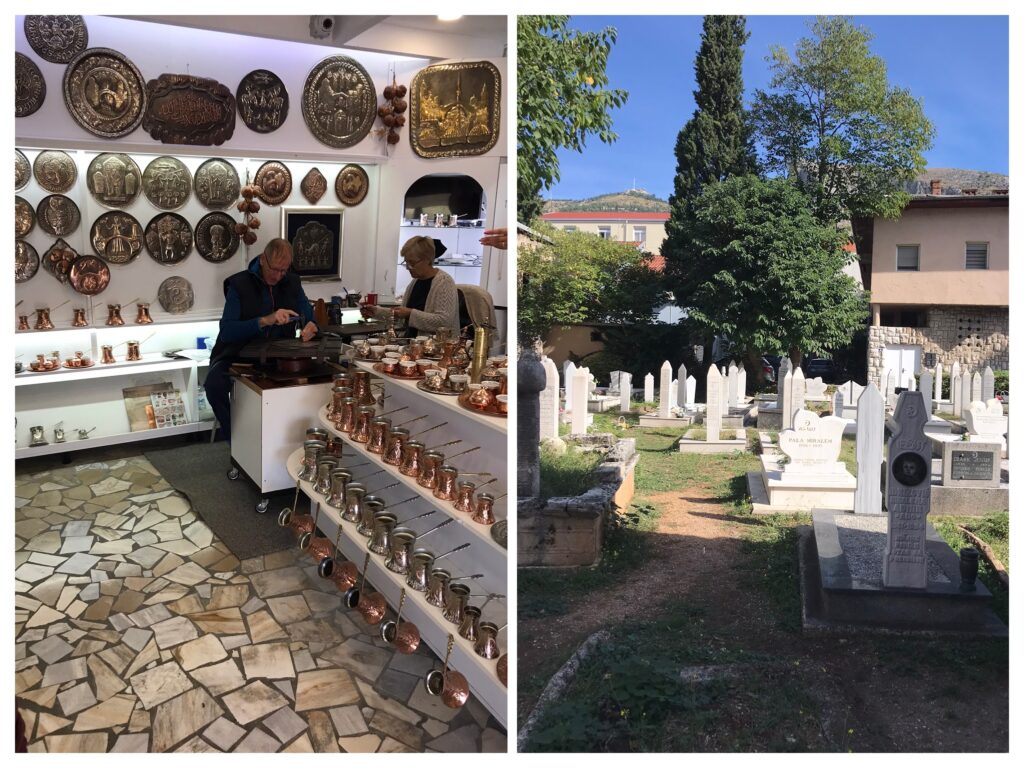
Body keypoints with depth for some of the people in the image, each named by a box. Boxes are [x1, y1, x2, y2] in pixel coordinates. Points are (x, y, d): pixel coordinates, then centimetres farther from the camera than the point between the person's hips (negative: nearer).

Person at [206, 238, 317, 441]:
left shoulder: (292, 283, 4)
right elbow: (226, 331, -18)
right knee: (215, 383, -33)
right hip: (237, 355, -3)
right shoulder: (240, 284, -9)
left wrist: (311, 327, -19)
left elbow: (310, 318, 7)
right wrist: (265, 320, -32)